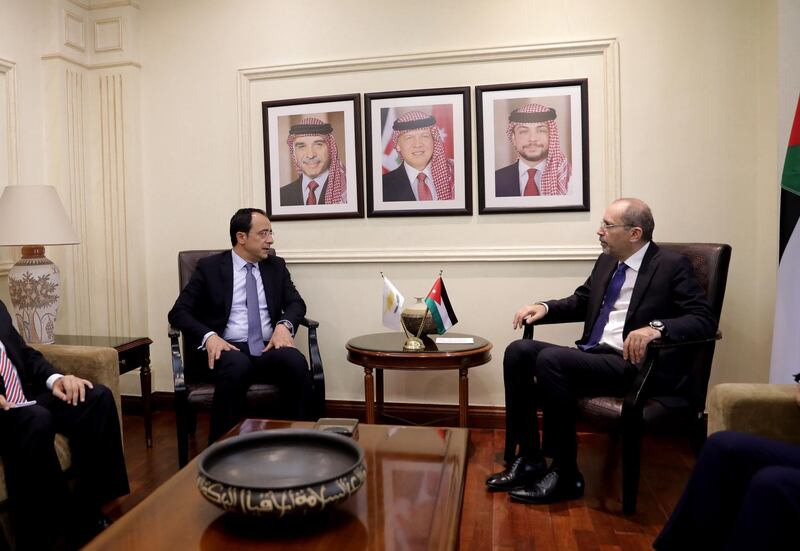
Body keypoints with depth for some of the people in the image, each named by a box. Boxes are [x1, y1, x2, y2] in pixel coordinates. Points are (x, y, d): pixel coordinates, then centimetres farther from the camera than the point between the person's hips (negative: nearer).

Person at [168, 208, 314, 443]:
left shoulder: (276, 266, 15)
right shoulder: (209, 267, 5)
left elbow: (296, 303, 8)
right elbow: (179, 312, 0)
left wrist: (284, 325, -16)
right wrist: (209, 336, -20)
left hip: (268, 348, 2)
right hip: (228, 349, -2)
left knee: (296, 361, -31)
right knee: (237, 366, -37)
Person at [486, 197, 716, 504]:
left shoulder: (672, 266, -5)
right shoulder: (607, 261, 15)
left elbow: (705, 319, -13)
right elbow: (581, 302, 27)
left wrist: (657, 326, -32)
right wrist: (545, 307, 8)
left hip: (635, 364, -7)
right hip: (592, 355, 8)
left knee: (550, 359, -29)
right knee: (518, 352, -10)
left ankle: (565, 474, -16)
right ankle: (527, 459, -4)